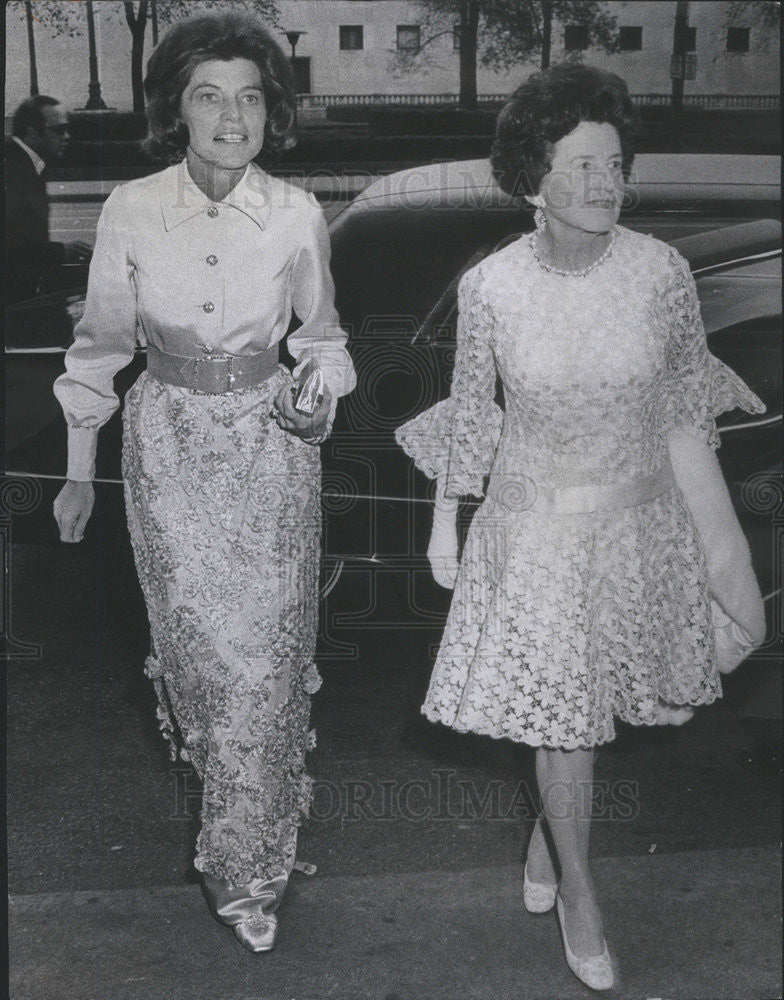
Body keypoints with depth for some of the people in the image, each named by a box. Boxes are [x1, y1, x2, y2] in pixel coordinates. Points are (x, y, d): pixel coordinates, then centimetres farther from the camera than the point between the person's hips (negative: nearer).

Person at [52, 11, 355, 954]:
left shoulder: (297, 215, -9)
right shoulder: (131, 211, -9)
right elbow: (101, 342, 2)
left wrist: (319, 387, -14)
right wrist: (79, 472, 5)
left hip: (271, 444, 0)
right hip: (169, 444, 1)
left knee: (263, 651, 2)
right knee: (196, 639, 10)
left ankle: (247, 867, 21)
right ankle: (238, 784, 44)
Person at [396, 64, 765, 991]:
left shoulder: (661, 271, -14)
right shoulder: (489, 287, -15)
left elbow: (685, 409, -5)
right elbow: (469, 410, -1)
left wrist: (720, 538, -5)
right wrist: (444, 525, 7)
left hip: (638, 522, 2)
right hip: (535, 525, -1)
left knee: (592, 699, 18)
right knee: (559, 712, 7)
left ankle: (549, 824, 50)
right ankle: (578, 889, 31)